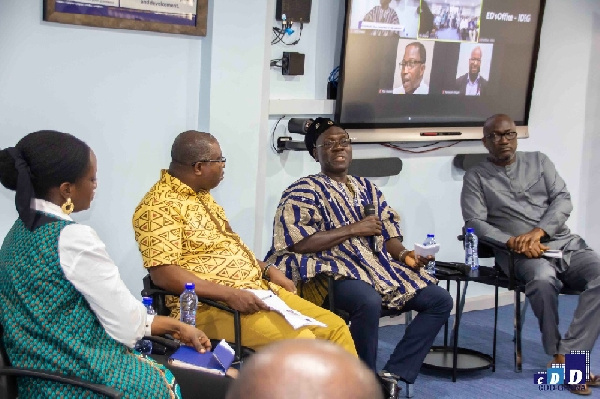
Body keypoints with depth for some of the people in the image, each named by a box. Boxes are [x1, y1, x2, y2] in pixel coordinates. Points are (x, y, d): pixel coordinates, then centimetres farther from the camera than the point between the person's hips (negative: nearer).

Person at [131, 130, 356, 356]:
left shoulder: (201, 195, 16)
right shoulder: (159, 206, -13)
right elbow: (162, 274, -21)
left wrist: (267, 270, 9)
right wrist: (229, 294, -25)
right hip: (210, 306, -9)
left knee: (334, 327, 0)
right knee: (300, 341, -26)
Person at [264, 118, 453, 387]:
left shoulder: (367, 188, 20)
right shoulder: (304, 192, -1)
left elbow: (387, 236, 16)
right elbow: (298, 243, -15)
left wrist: (405, 255, -7)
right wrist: (352, 229, -14)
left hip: (378, 266, 8)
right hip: (333, 271, -7)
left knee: (440, 300, -5)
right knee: (368, 301, -38)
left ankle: (393, 375, -11)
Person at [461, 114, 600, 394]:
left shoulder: (539, 161, 17)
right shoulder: (476, 177, 9)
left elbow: (563, 200, 6)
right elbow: (475, 222, -3)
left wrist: (538, 231, -13)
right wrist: (513, 242, -20)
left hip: (566, 243, 4)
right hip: (523, 254, -3)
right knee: (543, 279, -38)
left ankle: (565, 357, -26)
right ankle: (559, 355, -17)